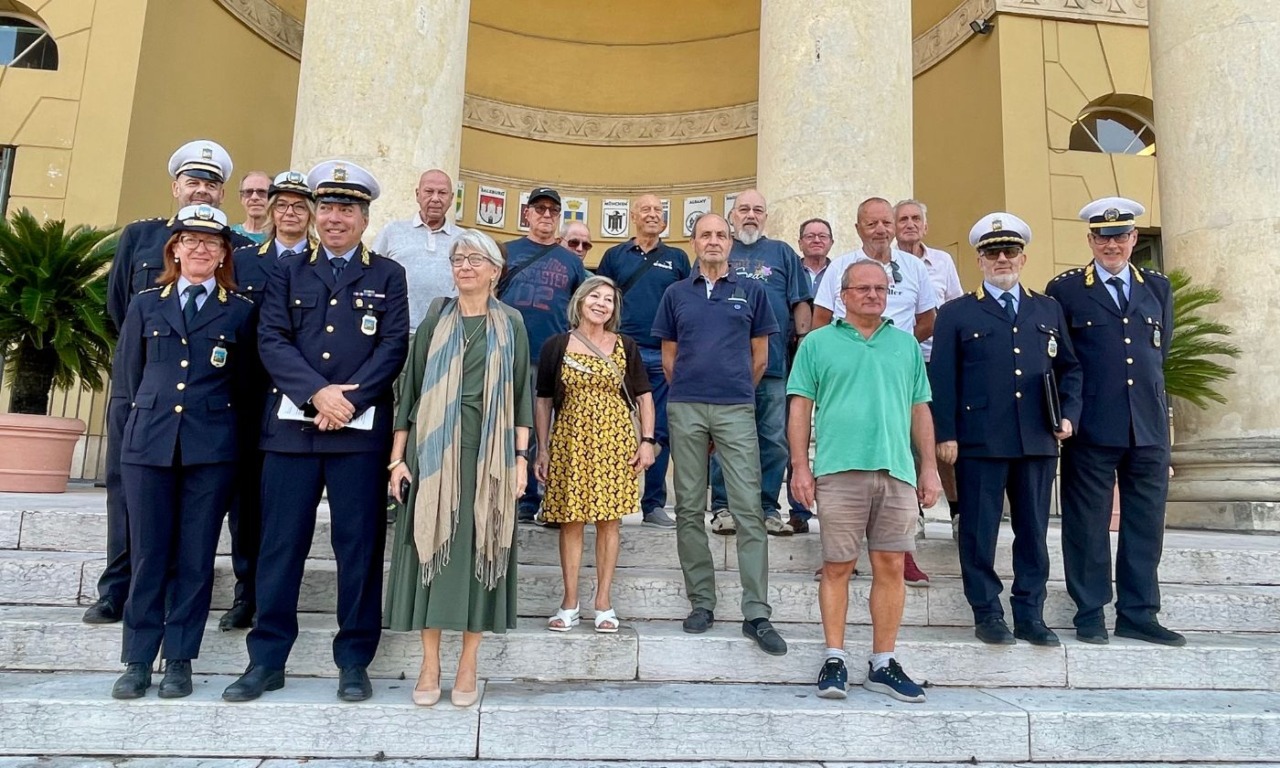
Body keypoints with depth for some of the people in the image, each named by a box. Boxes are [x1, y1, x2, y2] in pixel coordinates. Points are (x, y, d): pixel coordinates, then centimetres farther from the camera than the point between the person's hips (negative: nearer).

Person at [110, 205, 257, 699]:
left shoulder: (240, 312, 6)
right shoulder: (145, 305, 11)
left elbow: (243, 383, 9)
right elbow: (127, 375, 15)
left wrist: (212, 417, 8)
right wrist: (152, 413, 14)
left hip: (211, 448, -1)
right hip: (149, 443, 1)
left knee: (195, 557, 3)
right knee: (148, 553, 4)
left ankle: (179, 659, 13)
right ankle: (137, 660, 14)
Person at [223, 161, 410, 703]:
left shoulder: (387, 276, 10)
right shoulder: (288, 272, 14)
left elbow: (394, 347, -1)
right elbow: (271, 340, 1)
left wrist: (351, 399, -13)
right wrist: (317, 392, -13)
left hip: (361, 428, -1)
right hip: (292, 424, 2)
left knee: (360, 545, 3)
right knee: (280, 543, 4)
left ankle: (354, 661, 13)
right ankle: (267, 659, 16)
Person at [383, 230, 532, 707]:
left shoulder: (511, 325, 7)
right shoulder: (435, 319, 8)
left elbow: (521, 394, 6)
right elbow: (411, 386, 6)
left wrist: (520, 458, -2)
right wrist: (398, 457, 0)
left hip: (490, 451, 0)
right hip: (433, 448, 1)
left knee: (479, 549, 3)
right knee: (432, 546, 2)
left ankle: (468, 665, 13)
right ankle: (430, 664, 12)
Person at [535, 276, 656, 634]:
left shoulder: (625, 347, 7)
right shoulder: (556, 346, 5)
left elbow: (644, 397, 8)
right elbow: (543, 401, 7)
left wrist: (647, 440, -2)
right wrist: (542, 449, 3)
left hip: (615, 441, 0)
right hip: (570, 441, 0)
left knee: (608, 520, 2)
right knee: (570, 520, 2)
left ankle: (603, 603, 12)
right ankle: (570, 604, 12)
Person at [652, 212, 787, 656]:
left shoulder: (751, 292, 9)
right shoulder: (676, 294, 12)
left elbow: (760, 356, 12)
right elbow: (669, 356, 14)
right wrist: (687, 393, 11)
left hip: (736, 410, -1)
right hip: (685, 409, 2)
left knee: (748, 509, -6)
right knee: (690, 510, 4)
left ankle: (757, 613, -2)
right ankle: (701, 603, 15)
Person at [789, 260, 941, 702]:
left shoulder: (905, 344, 18)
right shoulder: (818, 343, 9)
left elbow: (920, 409, 17)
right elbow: (800, 407, 4)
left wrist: (929, 467, 11)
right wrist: (800, 466, -4)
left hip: (897, 472, 3)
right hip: (839, 470, -3)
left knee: (891, 568, 3)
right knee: (837, 567, 2)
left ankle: (883, 665, 14)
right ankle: (834, 660, 13)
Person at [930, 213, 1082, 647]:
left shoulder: (1049, 311, 17)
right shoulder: (956, 314, 6)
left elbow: (1069, 368, 20)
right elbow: (941, 379, 0)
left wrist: (1068, 414, 4)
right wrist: (945, 434, -8)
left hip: (1038, 441, 3)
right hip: (980, 442, -3)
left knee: (1033, 530, 8)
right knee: (979, 531, 2)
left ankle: (1030, 616, 18)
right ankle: (988, 615, 13)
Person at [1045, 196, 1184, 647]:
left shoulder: (1158, 288, 13)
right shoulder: (1065, 290, 2)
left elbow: (1160, 350, 21)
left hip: (1149, 426, 4)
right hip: (1091, 428, -4)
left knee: (1145, 525, 8)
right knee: (1088, 524, 3)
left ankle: (1138, 615, 19)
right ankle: (1090, 614, 14)